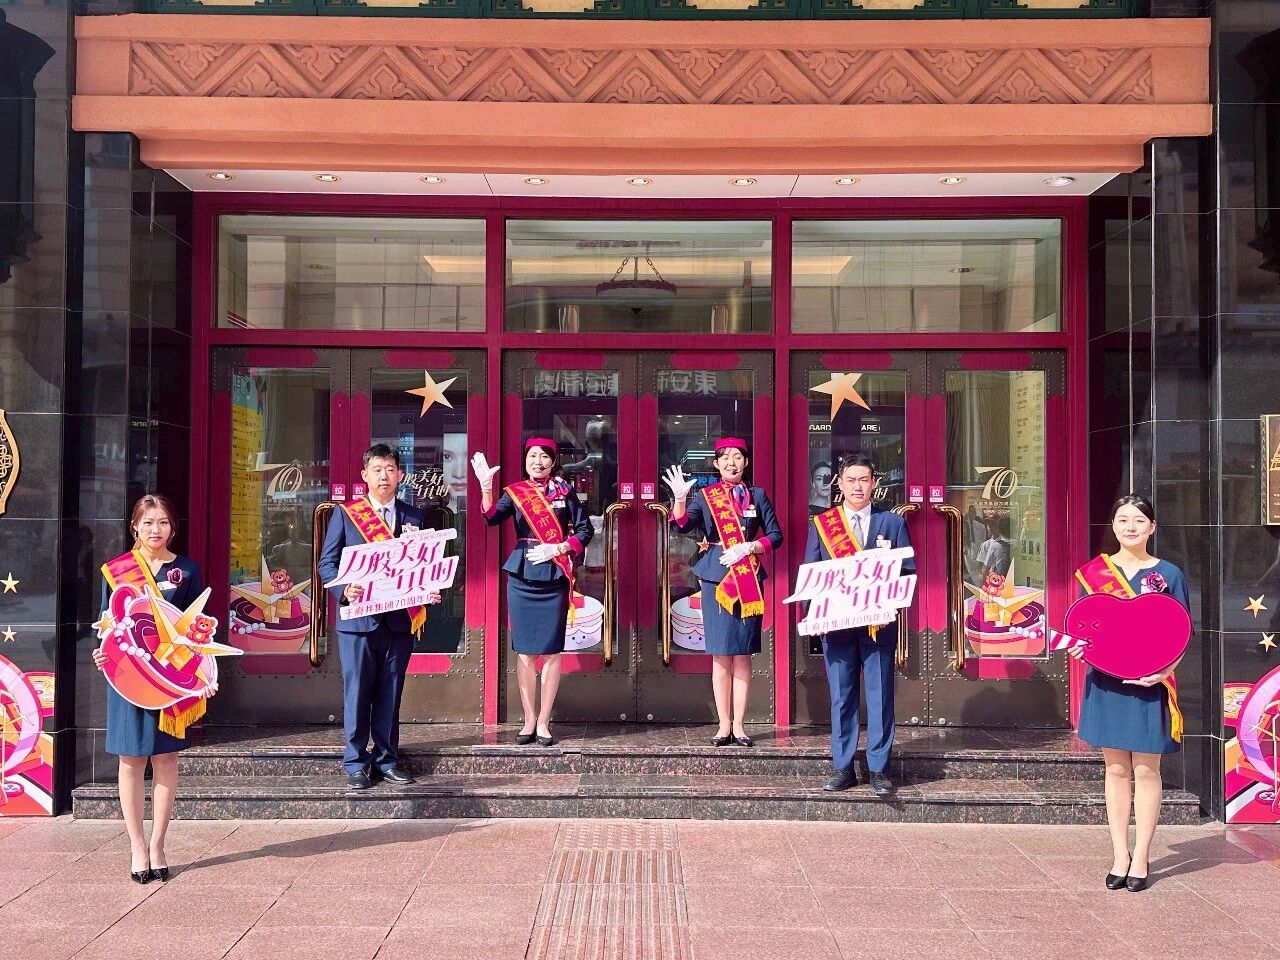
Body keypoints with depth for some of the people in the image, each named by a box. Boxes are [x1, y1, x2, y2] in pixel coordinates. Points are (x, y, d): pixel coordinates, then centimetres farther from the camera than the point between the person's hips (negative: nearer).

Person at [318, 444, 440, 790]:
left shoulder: (414, 517, 10)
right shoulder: (345, 514, 3)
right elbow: (327, 563, 1)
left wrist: (430, 590, -9)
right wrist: (344, 590, -17)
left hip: (400, 619, 2)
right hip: (358, 619, -2)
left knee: (390, 694, 9)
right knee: (357, 693, 2)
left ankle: (387, 759, 19)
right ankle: (356, 763, 12)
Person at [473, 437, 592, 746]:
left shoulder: (564, 492, 4)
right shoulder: (515, 492, 5)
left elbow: (584, 530, 3)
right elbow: (492, 518, -12)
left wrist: (558, 549, -10)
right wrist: (486, 487, -27)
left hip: (555, 576, -1)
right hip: (522, 575, 1)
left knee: (551, 650, 1)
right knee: (525, 651, 4)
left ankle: (543, 722, 8)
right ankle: (529, 720, 13)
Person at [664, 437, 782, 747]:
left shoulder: (757, 496, 9)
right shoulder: (705, 496, 5)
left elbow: (775, 536, 6)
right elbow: (684, 526, -10)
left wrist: (748, 547, -9)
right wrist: (680, 498, -27)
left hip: (749, 580, 1)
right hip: (716, 578, -1)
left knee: (743, 655, 3)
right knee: (721, 655, 1)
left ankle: (738, 725, 9)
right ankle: (724, 725, 8)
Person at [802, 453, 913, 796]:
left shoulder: (892, 523, 7)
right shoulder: (820, 523, 8)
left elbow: (908, 570, 5)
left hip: (879, 623, -1)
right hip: (836, 624, 1)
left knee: (880, 697, 2)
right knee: (841, 697, 6)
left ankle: (879, 769, 9)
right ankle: (842, 767, 13)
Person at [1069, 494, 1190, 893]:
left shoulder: (1168, 574, 1)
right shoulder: (1093, 572, 4)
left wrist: (1163, 670, -15)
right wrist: (1078, 646, -13)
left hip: (1149, 684, -1)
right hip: (1105, 681, 1)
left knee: (1146, 770, 4)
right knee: (1116, 770, 7)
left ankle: (1141, 857, 13)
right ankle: (1120, 856, 16)